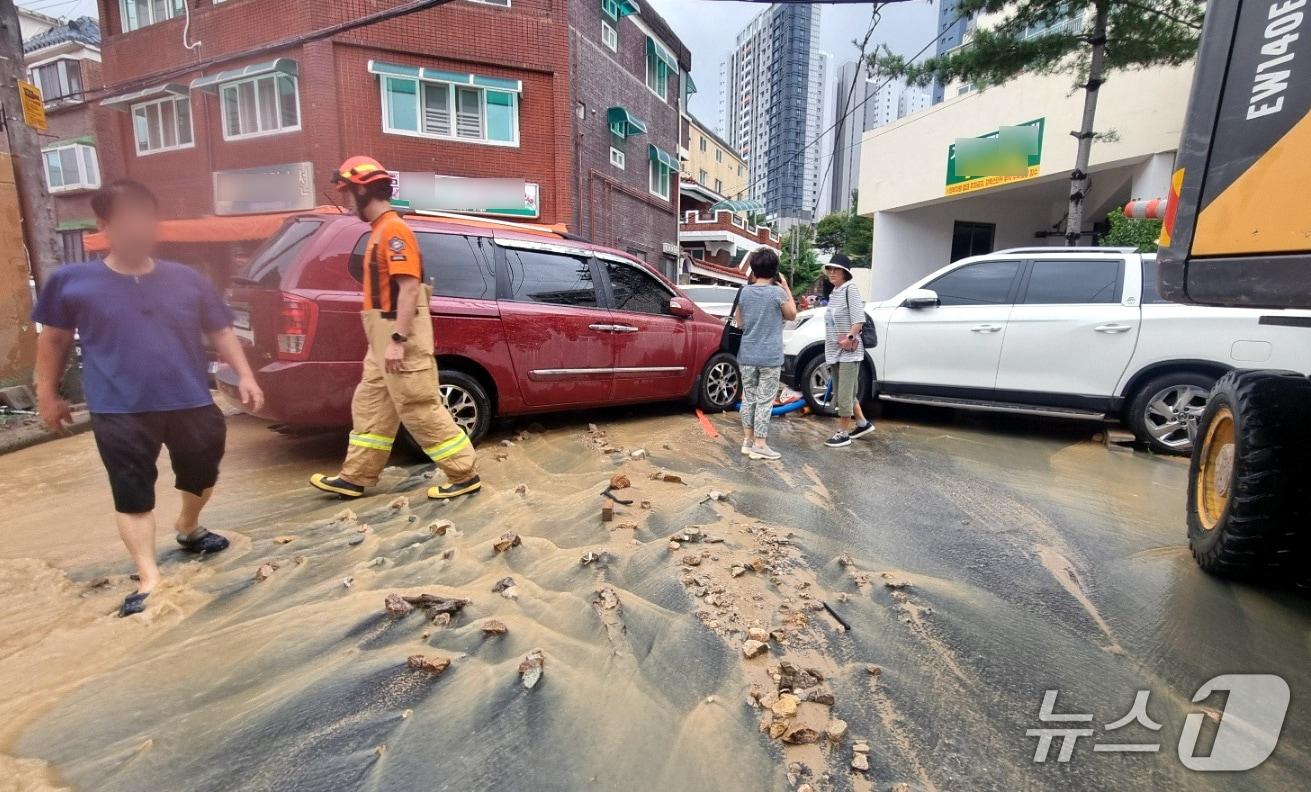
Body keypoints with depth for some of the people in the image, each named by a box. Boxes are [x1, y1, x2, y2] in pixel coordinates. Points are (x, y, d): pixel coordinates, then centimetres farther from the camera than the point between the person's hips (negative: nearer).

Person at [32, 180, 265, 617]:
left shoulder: (187, 280, 2)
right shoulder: (72, 281, 0)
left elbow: (221, 332, 5)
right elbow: (54, 338, 9)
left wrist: (244, 376, -5)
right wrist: (47, 393, 10)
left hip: (192, 403, 2)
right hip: (120, 412, -2)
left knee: (201, 475, 16)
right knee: (132, 494, 1)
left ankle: (188, 528, 45)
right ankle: (148, 579, 8)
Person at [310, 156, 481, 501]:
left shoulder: (394, 229, -13)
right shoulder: (381, 230, 18)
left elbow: (409, 287, -21)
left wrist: (397, 340, -25)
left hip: (400, 337, -10)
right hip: (385, 337, 10)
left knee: (421, 410, -6)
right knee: (370, 408, 15)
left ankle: (465, 475, 4)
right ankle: (355, 478, 26)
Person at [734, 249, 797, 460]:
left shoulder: (745, 292, 1)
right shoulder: (777, 293, -11)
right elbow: (791, 315, 7)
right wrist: (786, 288, 11)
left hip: (747, 356, 4)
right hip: (770, 357, -4)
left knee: (748, 397, 13)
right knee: (765, 401, 1)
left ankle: (747, 440, 19)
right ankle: (760, 445, 5)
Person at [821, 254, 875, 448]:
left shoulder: (850, 288, -9)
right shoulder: (833, 292, 15)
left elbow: (859, 319, -16)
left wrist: (849, 338, -21)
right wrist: (833, 346, 8)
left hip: (848, 351, -9)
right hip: (834, 351, 9)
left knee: (844, 394, -4)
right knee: (843, 393, 16)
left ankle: (844, 434, 7)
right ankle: (863, 424, 31)